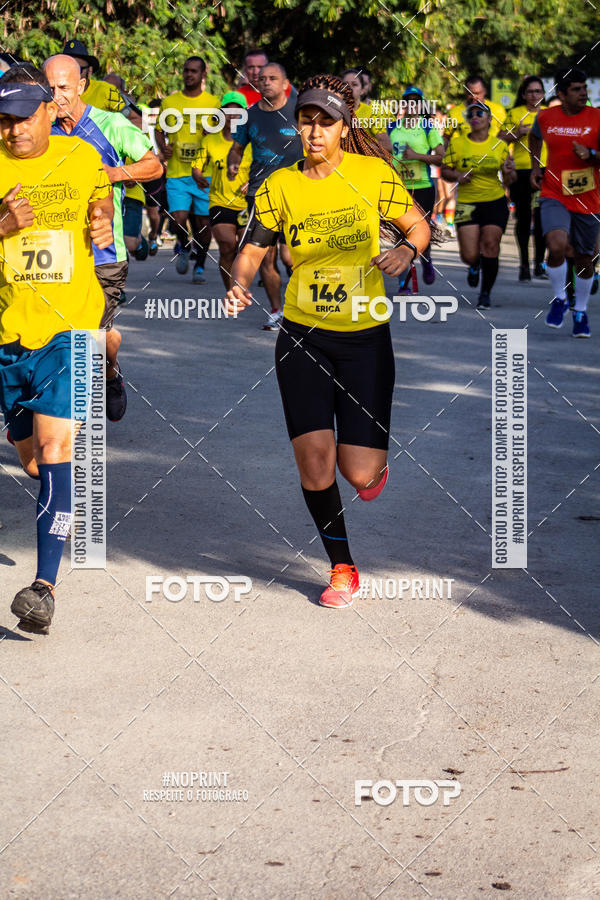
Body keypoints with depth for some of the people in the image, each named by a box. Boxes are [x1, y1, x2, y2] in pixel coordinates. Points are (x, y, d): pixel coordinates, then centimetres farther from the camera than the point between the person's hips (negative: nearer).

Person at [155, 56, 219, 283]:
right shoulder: (169, 102, 7)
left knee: (203, 221, 3)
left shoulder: (213, 103, 4)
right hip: (177, 173, 0)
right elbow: (158, 130, 17)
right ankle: (182, 247, 20)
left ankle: (200, 266, 19)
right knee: (179, 219, -12)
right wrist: (163, 147, -2)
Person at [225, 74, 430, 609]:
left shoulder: (375, 174, -5)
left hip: (366, 337, -1)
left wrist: (407, 250, -17)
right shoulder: (280, 186, -2)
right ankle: (342, 568, 13)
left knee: (359, 474, -6)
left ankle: (374, 460, 34)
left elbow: (419, 225, 5)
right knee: (314, 458, -8)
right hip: (303, 338, 1)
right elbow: (252, 251, 4)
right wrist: (240, 285, -17)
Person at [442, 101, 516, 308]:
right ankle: (474, 266, 32)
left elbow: (508, 181, 9)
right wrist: (457, 176, -14)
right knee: (469, 255, -7)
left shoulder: (500, 145, 3)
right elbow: (444, 171, 7)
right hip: (466, 203, 0)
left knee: (490, 246, -10)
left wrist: (508, 172, -14)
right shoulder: (457, 143, 0)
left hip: (495, 203, 0)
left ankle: (486, 293, 6)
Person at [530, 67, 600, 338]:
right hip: (554, 196, 0)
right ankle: (559, 299, -1)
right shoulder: (545, 117, 0)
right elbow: (535, 136, 24)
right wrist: (535, 167, 15)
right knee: (557, 245, -25)